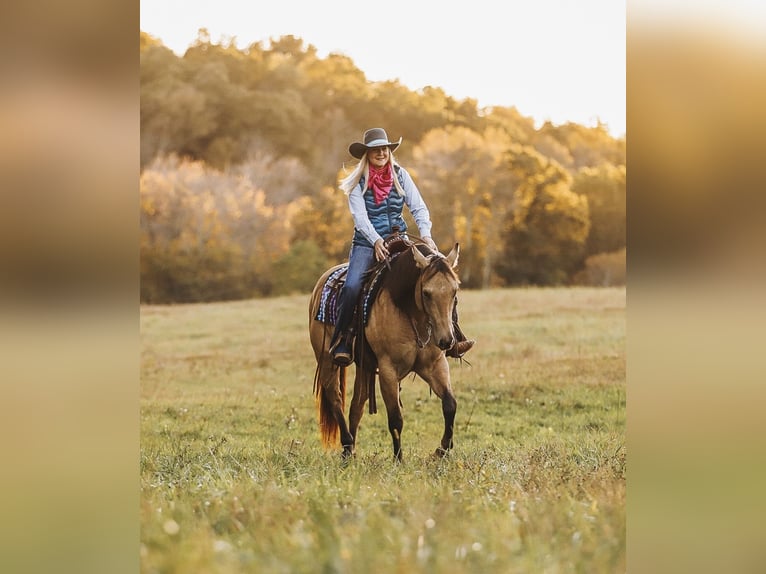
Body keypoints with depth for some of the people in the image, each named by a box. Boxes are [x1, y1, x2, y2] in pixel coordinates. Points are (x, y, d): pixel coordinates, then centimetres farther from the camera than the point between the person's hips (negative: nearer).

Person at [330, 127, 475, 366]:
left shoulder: (400, 175, 6)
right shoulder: (358, 182, -1)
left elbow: (419, 208, 1)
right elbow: (360, 216, -11)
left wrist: (425, 234, -17)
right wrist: (376, 241, -28)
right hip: (367, 243, -2)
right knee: (352, 286, -30)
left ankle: (452, 337, -13)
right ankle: (341, 340, -15)